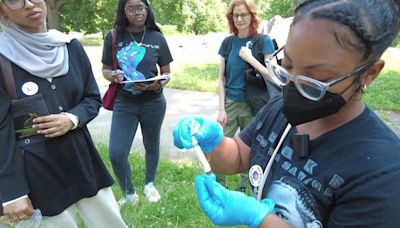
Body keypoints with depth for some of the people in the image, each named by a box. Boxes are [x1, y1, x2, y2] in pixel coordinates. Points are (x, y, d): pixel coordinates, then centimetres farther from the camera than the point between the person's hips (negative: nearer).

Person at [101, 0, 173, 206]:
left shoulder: (157, 38, -3)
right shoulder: (113, 37, -4)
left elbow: (167, 73, 3)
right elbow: (105, 70, 4)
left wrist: (157, 85, -19)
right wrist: (114, 76, -19)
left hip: (153, 102, 1)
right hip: (124, 103, 0)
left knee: (151, 146, 18)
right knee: (116, 154, -5)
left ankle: (149, 185, 44)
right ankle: (129, 194, 22)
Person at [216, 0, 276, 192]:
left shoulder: (263, 41, -4)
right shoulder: (227, 42, 4)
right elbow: (221, 78, 4)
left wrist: (250, 58, -16)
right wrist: (221, 109, -2)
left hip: (253, 106, -2)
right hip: (230, 104, 2)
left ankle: (243, 191, 28)